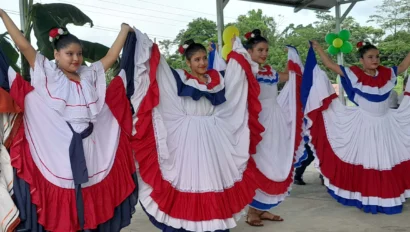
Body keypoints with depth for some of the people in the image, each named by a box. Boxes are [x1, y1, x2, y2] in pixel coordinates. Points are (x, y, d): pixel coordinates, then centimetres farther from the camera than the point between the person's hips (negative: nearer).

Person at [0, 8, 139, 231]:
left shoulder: (90, 75, 13)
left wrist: (124, 30, 25)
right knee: (58, 212, 3)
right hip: (57, 152, -4)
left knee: (92, 207, 11)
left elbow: (111, 56, 20)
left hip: (91, 152, 4)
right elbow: (23, 46, -2)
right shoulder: (46, 74, 2)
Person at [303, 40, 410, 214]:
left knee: (387, 161, 7)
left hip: (385, 124, 4)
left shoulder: (387, 73, 4)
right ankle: (366, 198, 13)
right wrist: (318, 49, -10)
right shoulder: (354, 74, -7)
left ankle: (387, 198, 18)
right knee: (365, 160, 3)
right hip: (364, 125, -4)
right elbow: (330, 65, -7)